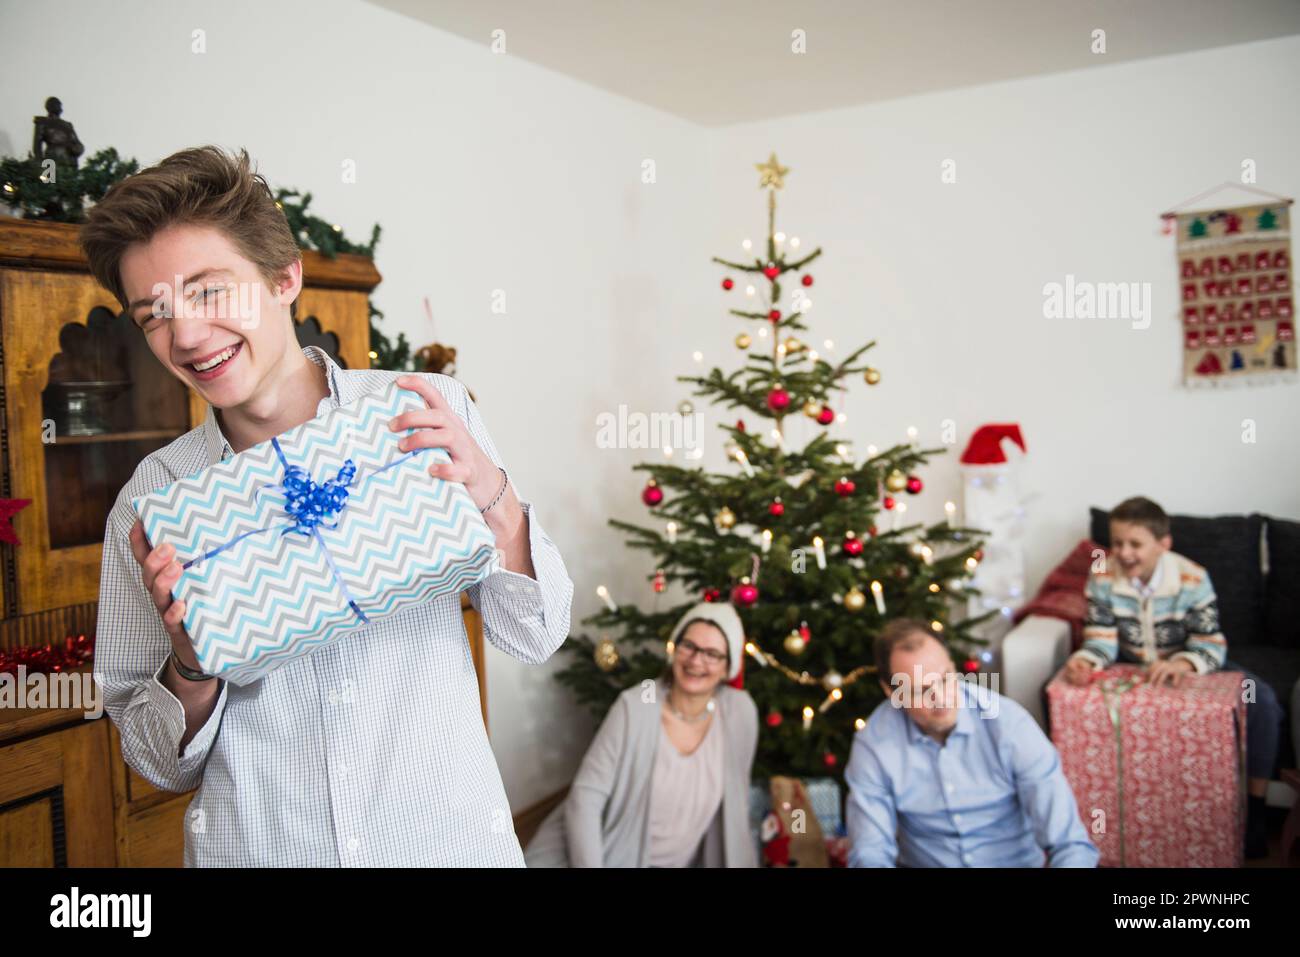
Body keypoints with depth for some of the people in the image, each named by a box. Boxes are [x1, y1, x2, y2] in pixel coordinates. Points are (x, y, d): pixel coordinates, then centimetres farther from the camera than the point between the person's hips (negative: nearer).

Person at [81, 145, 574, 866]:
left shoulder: (434, 413, -10)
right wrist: (191, 662, -19)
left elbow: (535, 638, -6)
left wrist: (494, 501, -22)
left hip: (448, 834, 0)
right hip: (254, 846, 1)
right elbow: (162, 764, 0)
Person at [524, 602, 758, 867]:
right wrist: (588, 864, -22)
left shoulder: (741, 712, -8)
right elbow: (586, 796, -15)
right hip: (609, 856, -3)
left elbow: (735, 802, 7)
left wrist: (738, 860, 11)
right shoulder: (634, 706, -16)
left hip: (680, 861, 4)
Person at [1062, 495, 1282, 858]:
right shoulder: (1102, 578, -18)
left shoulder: (1193, 580, -22)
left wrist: (1184, 663, -48)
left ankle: (1254, 809, -6)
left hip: (1190, 667, -1)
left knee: (1261, 699, -25)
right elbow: (1101, 640, -17)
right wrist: (1083, 661, -41)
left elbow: (1212, 646, -25)